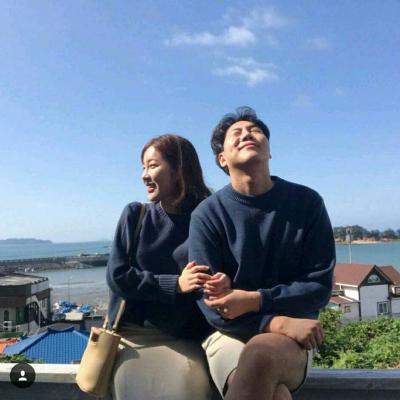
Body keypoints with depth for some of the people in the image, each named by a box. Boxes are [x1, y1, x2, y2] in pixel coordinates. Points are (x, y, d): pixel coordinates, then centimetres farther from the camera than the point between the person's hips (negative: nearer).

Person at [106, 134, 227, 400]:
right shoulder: (135, 215, 2)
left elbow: (223, 274, 1)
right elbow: (118, 277, -3)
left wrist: (224, 283, -23)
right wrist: (175, 284, -13)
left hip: (185, 339, -1)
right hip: (135, 333, 1)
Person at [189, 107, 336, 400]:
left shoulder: (307, 202, -2)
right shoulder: (207, 214, -6)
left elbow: (320, 286, -2)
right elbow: (210, 303, -9)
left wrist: (255, 300, -17)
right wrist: (278, 323, -23)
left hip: (291, 336, 2)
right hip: (230, 333, -1)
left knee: (261, 355, -34)